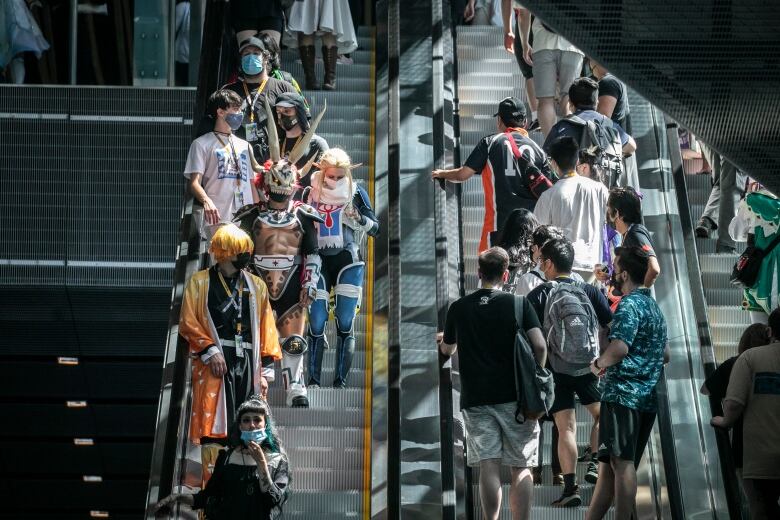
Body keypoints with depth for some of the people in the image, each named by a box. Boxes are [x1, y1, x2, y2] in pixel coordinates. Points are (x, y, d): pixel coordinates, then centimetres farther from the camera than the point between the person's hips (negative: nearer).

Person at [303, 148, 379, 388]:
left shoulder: (356, 192, 1)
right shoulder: (311, 192, 5)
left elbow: (375, 228, 3)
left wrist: (357, 218, -14)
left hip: (348, 262, -1)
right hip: (318, 261, 1)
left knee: (345, 325, -4)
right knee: (316, 325, -1)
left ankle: (340, 382, 1)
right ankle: (314, 381, 6)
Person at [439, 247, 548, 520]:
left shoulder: (458, 308, 5)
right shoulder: (519, 304, -2)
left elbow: (447, 349, 21)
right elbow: (539, 346, -11)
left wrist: (443, 339, 44)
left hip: (475, 398, 1)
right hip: (515, 397, -1)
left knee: (489, 466, -2)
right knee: (521, 467, 4)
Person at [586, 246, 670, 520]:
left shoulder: (629, 304, -10)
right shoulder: (654, 307, 20)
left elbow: (619, 347, -25)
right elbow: (665, 355, 28)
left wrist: (598, 363, -8)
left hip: (623, 394, -9)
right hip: (648, 397, 9)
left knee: (622, 463, -10)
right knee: (608, 464, 12)